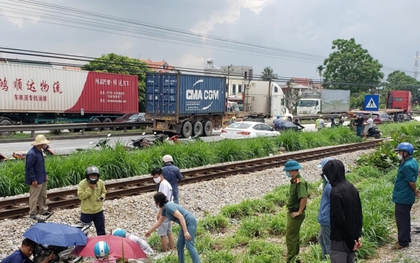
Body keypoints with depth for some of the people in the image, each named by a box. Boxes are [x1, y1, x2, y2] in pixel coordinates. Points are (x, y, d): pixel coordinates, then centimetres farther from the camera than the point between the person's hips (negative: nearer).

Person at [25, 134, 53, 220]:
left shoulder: (39, 151, 6)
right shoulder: (31, 154, -24)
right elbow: (29, 168, -23)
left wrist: (45, 175, 16)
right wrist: (33, 180, -21)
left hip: (42, 179, 10)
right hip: (36, 180, -10)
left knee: (43, 195, 19)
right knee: (34, 197, 4)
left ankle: (43, 210, 32)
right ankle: (32, 213, 16)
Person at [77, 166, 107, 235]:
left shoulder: (101, 183, -5)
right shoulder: (82, 184, -15)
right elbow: (80, 196, -19)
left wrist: (102, 196, -10)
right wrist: (89, 189, -25)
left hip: (98, 210, 3)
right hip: (86, 211, -3)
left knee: (101, 230, 16)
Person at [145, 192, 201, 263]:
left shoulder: (169, 206, -20)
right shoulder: (164, 209, 11)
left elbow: (181, 217, -27)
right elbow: (159, 222, 24)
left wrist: (185, 232, -30)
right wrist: (149, 231, 32)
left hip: (190, 222, -10)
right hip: (185, 224, 10)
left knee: (189, 245, -17)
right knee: (179, 245, 11)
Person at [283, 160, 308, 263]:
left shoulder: (300, 182, -22)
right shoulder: (294, 181, 8)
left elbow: (304, 197, -31)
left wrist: (299, 212, -24)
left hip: (296, 214, -10)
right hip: (292, 213, 10)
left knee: (290, 237, -3)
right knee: (294, 236, 20)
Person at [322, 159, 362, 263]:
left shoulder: (335, 192, -22)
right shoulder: (352, 187, 4)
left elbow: (340, 219, -22)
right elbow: (359, 214, 7)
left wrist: (352, 239, -12)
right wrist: (358, 236, 9)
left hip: (340, 239, -8)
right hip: (352, 237, 8)